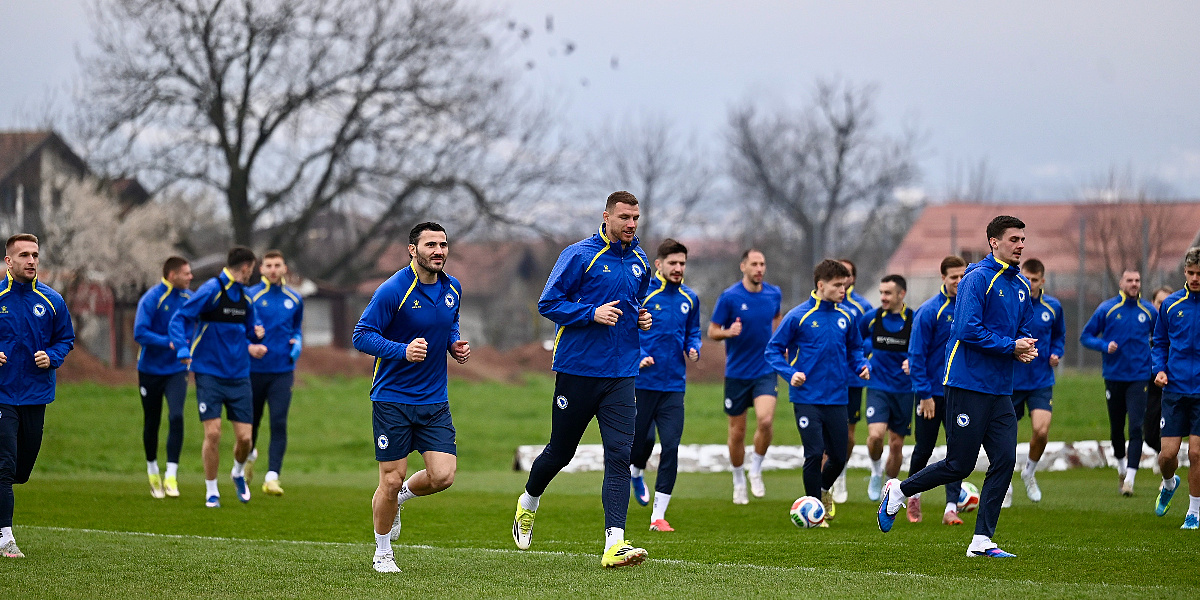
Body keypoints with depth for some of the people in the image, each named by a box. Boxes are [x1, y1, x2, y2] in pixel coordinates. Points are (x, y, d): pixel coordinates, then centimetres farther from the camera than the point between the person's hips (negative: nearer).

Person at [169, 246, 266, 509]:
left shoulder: (245, 297, 11)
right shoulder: (211, 291, -10)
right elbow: (178, 320, -13)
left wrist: (253, 343, 3)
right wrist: (183, 351, -28)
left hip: (238, 376, 5)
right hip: (209, 374, -5)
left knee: (244, 437, -1)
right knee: (213, 433, -11)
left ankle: (238, 473, 31)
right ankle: (211, 492, 6)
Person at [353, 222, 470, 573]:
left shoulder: (452, 289, 6)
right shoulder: (394, 290, -14)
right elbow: (361, 336, -14)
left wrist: (455, 345, 3)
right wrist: (403, 350, -28)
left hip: (435, 400, 5)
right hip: (392, 399, -5)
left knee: (442, 475, -8)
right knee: (392, 480, -2)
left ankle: (401, 497, 25)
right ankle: (382, 554, 19)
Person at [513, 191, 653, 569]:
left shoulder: (639, 262, 11)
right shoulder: (579, 256, -8)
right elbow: (548, 304, -8)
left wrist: (643, 317, 6)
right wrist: (592, 313, -20)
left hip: (620, 374, 4)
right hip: (577, 369, -4)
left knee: (619, 455, -10)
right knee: (560, 451, 10)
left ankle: (614, 544, -17)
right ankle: (529, 502, 41)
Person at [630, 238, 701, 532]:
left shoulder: (689, 299, 9)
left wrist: (694, 350, -1)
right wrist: (637, 358, -18)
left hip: (674, 385, 3)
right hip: (642, 383, -3)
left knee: (671, 447, -6)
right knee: (643, 439, -1)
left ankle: (658, 516, -2)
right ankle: (635, 472, 38)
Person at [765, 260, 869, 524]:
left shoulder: (845, 318, 7)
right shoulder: (798, 316, -7)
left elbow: (854, 350, 20)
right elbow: (774, 350, -2)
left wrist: (862, 366, 0)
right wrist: (790, 373, -16)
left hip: (836, 399, 4)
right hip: (807, 399, -4)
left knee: (838, 457, 7)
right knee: (814, 453, -9)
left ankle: (823, 489, 39)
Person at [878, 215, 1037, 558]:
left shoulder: (1021, 286, 14)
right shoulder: (978, 279, -12)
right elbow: (968, 330, -20)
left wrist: (1027, 348, 1)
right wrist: (1011, 347, -16)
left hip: (1000, 390, 8)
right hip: (968, 385, -8)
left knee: (1005, 460, -3)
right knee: (959, 465, -5)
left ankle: (982, 541, 2)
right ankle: (898, 491, 19)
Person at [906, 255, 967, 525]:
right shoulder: (930, 311, -12)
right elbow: (916, 354, -12)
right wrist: (924, 394, -14)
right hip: (932, 392, -3)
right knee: (924, 449, 9)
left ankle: (951, 508, -7)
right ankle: (914, 494, 33)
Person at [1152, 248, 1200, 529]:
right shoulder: (1171, 304, 5)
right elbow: (1160, 342, 16)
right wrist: (1159, 369, 0)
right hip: (1174, 390, 2)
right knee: (1168, 453, -1)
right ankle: (1169, 484, 33)